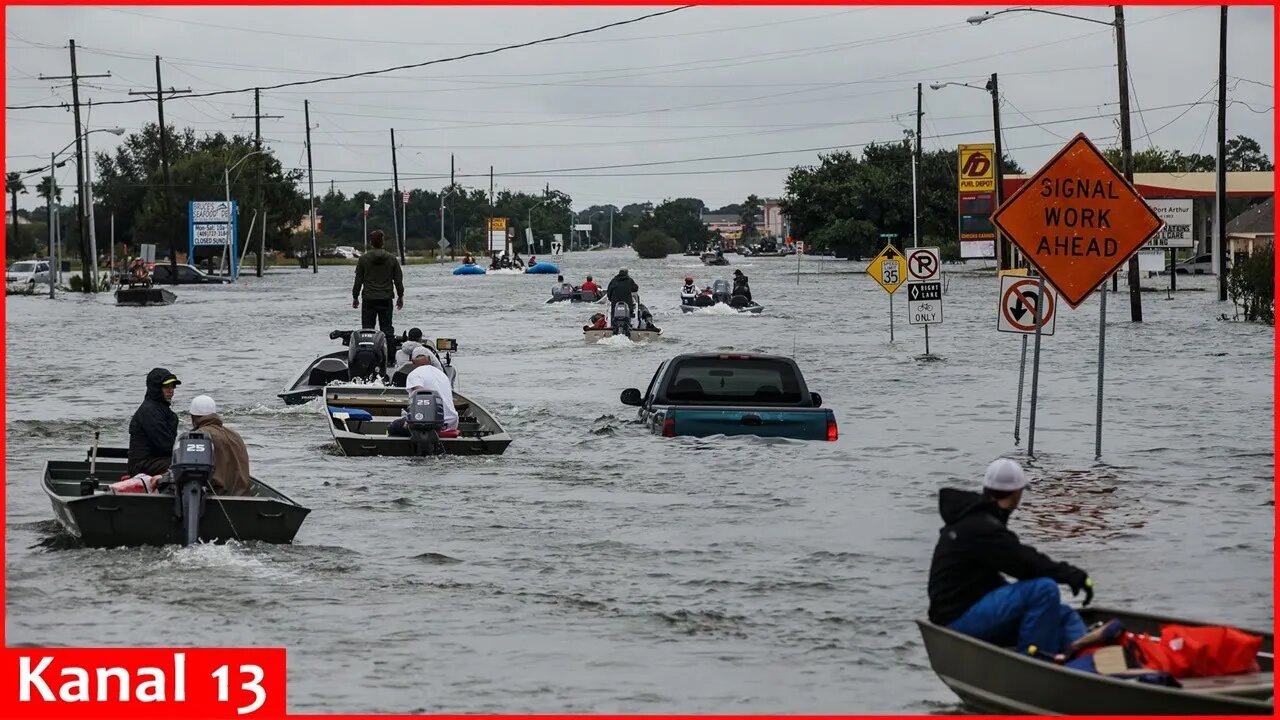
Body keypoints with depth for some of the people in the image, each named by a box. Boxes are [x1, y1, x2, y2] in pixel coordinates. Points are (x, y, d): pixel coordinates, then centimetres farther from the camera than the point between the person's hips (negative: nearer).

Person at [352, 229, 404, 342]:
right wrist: (400, 296, 16)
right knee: (387, 328, 5)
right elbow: (398, 280, 6)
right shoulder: (392, 259, 1)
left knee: (367, 329, 2)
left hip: (369, 300, -1)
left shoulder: (363, 259, -3)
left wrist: (355, 297, 11)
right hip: (386, 299, 1)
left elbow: (358, 280, 1)